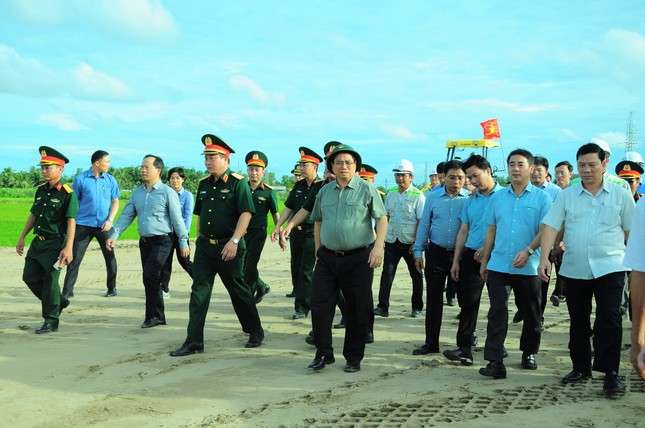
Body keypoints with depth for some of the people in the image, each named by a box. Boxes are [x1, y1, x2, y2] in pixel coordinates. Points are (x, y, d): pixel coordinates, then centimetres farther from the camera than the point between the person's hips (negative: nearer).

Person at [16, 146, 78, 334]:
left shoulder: (67, 193, -13)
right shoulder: (41, 190, 9)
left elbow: (71, 221, -17)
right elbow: (33, 215, 18)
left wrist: (68, 248, -23)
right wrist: (22, 238, 18)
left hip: (55, 243, -8)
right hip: (38, 241, 8)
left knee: (50, 281, -3)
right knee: (30, 276, 10)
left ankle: (51, 322, 10)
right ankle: (59, 301, 28)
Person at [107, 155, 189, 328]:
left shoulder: (167, 192, -8)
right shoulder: (137, 193, 10)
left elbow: (177, 219, -8)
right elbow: (126, 215, 10)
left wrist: (183, 242, -9)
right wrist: (114, 235, -1)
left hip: (161, 241, -7)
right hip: (144, 241, 7)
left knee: (150, 276, -15)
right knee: (151, 279, 10)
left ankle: (153, 315, -2)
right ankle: (158, 316, 21)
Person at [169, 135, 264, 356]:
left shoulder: (238, 183, -10)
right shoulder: (204, 184, 10)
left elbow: (246, 213, -17)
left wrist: (234, 241, -24)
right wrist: (199, 239, 16)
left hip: (228, 247, -6)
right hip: (204, 246, 6)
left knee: (238, 290, 5)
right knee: (199, 292, 1)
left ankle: (255, 332, 24)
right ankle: (194, 341, 4)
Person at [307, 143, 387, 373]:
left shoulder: (367, 189, -3)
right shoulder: (325, 191, 10)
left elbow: (382, 219, -6)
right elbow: (318, 221, 19)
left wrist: (378, 246, -18)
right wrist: (318, 248, 13)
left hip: (358, 258, -4)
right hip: (328, 257, 4)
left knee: (357, 310, 4)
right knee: (319, 304, 0)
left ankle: (354, 357, 17)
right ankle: (323, 353, 12)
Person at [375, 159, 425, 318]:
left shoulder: (418, 196, -9)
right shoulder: (390, 193, 7)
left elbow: (421, 221, -10)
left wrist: (416, 243, -15)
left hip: (410, 243, -4)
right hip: (392, 240, 4)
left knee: (416, 276, 9)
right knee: (387, 274, -2)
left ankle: (417, 308, 21)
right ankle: (383, 307, 0)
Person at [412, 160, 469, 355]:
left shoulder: (470, 199, -2)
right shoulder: (433, 198, 4)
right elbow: (424, 226, 7)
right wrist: (418, 252, 5)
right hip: (436, 253, 2)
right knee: (433, 298, 4)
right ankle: (431, 342, 12)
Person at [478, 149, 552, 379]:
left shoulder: (542, 198, 0)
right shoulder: (498, 197, 10)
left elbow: (544, 230, -6)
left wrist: (528, 251, -21)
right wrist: (484, 260, 11)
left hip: (528, 267, -2)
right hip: (498, 264, 2)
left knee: (531, 313, 11)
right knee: (497, 312, -6)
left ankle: (529, 353, 31)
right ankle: (495, 362, -8)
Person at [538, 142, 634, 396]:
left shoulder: (621, 196, 3)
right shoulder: (566, 196, 5)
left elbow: (631, 231, 7)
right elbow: (551, 227, -2)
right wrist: (544, 257, -13)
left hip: (609, 268, -2)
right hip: (574, 269, 3)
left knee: (609, 320, -10)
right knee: (578, 321, 12)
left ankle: (611, 373, -3)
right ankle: (581, 368, 26)